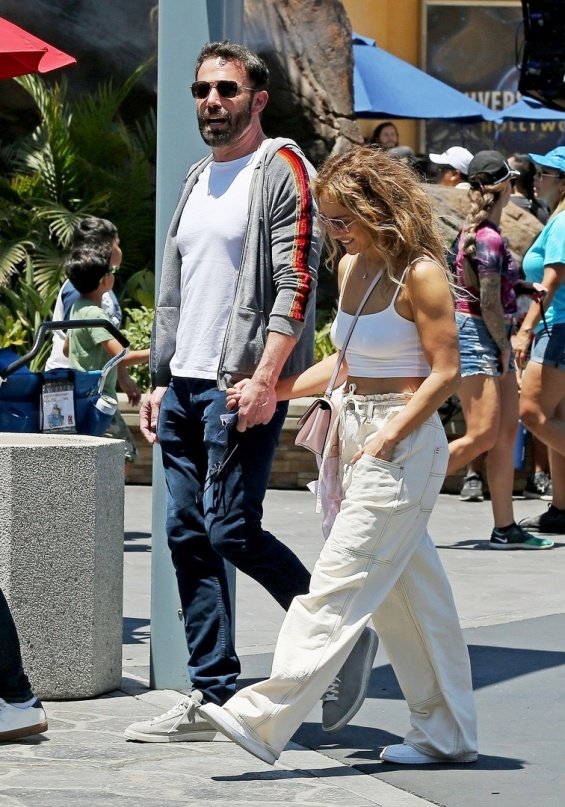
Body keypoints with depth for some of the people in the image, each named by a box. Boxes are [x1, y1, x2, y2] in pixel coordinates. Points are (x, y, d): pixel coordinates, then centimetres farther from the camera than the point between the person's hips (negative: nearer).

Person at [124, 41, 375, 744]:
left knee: (231, 529, -13)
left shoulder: (281, 170, -5)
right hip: (185, 385, 8)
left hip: (243, 383, -8)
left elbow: (297, 282, -13)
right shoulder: (197, 181, 20)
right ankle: (214, 698, 8)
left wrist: (265, 378, -21)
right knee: (188, 536, 4)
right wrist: (160, 381, 18)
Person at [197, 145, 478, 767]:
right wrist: (275, 389, 11)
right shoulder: (352, 267, 12)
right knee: (409, 594, 11)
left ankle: (264, 719, -14)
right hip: (357, 436, 9)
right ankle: (445, 733, 17)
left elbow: (445, 371, -13)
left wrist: (388, 437, -18)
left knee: (339, 586, -10)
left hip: (404, 442, -9)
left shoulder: (420, 273, -12)